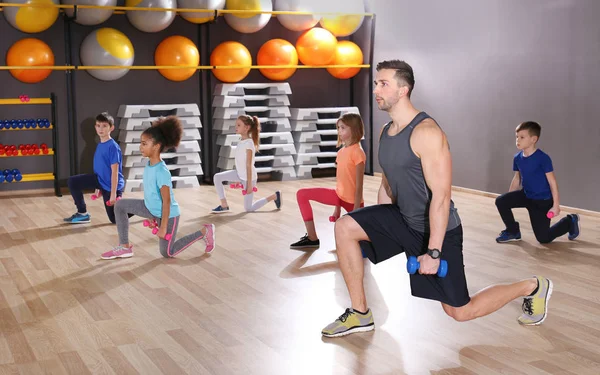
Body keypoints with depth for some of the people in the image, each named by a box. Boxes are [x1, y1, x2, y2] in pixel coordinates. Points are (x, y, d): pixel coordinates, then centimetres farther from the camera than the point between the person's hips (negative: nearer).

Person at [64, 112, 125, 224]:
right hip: (100, 179, 8)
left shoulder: (113, 147, -22)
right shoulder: (99, 145, 3)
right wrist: (98, 188, 19)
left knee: (115, 219, 0)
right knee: (72, 182, -4)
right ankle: (83, 213, 5)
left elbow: (115, 171, -23)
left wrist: (113, 194, -24)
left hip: (111, 185, -8)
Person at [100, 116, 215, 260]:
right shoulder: (149, 165, -5)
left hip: (167, 214, -8)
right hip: (152, 209, 8)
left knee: (167, 253, 6)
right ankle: (125, 247, 7)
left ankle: (204, 232, 17)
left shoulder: (162, 171, -30)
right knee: (120, 205, 0)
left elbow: (166, 201, -25)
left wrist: (163, 227, -21)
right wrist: (152, 215, 18)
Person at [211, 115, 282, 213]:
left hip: (248, 176, -8)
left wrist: (249, 184, -20)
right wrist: (238, 179, 20)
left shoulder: (249, 143, -22)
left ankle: (274, 196, 15)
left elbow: (249, 165, -21)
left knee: (249, 209, 3)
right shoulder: (241, 142, 3)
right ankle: (224, 206, 2)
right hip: (239, 174, 8)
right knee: (217, 177, -4)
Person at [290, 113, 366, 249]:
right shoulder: (341, 152, 6)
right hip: (340, 196, 8)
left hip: (352, 201, -7)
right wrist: (337, 208, 14)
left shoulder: (357, 152, -18)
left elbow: (359, 185, -18)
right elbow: (340, 180, 11)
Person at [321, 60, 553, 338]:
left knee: (459, 312, 3)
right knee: (345, 227, -12)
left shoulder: (426, 132, -25)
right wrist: (376, 233, 17)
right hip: (403, 219, 8)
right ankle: (360, 314, -1)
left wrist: (433, 252, -27)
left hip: (438, 230, -7)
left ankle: (533, 287, 26)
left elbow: (441, 195, -26)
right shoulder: (386, 131, 3)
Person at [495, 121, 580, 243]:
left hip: (542, 201, -6)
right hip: (526, 195, 6)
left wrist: (556, 205, -19)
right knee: (500, 201, -17)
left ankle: (570, 221, 26)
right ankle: (513, 231, 5)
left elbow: (552, 182, -19)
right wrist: (509, 200, 10)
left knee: (543, 238, 0)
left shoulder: (543, 158, -23)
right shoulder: (517, 158, -5)